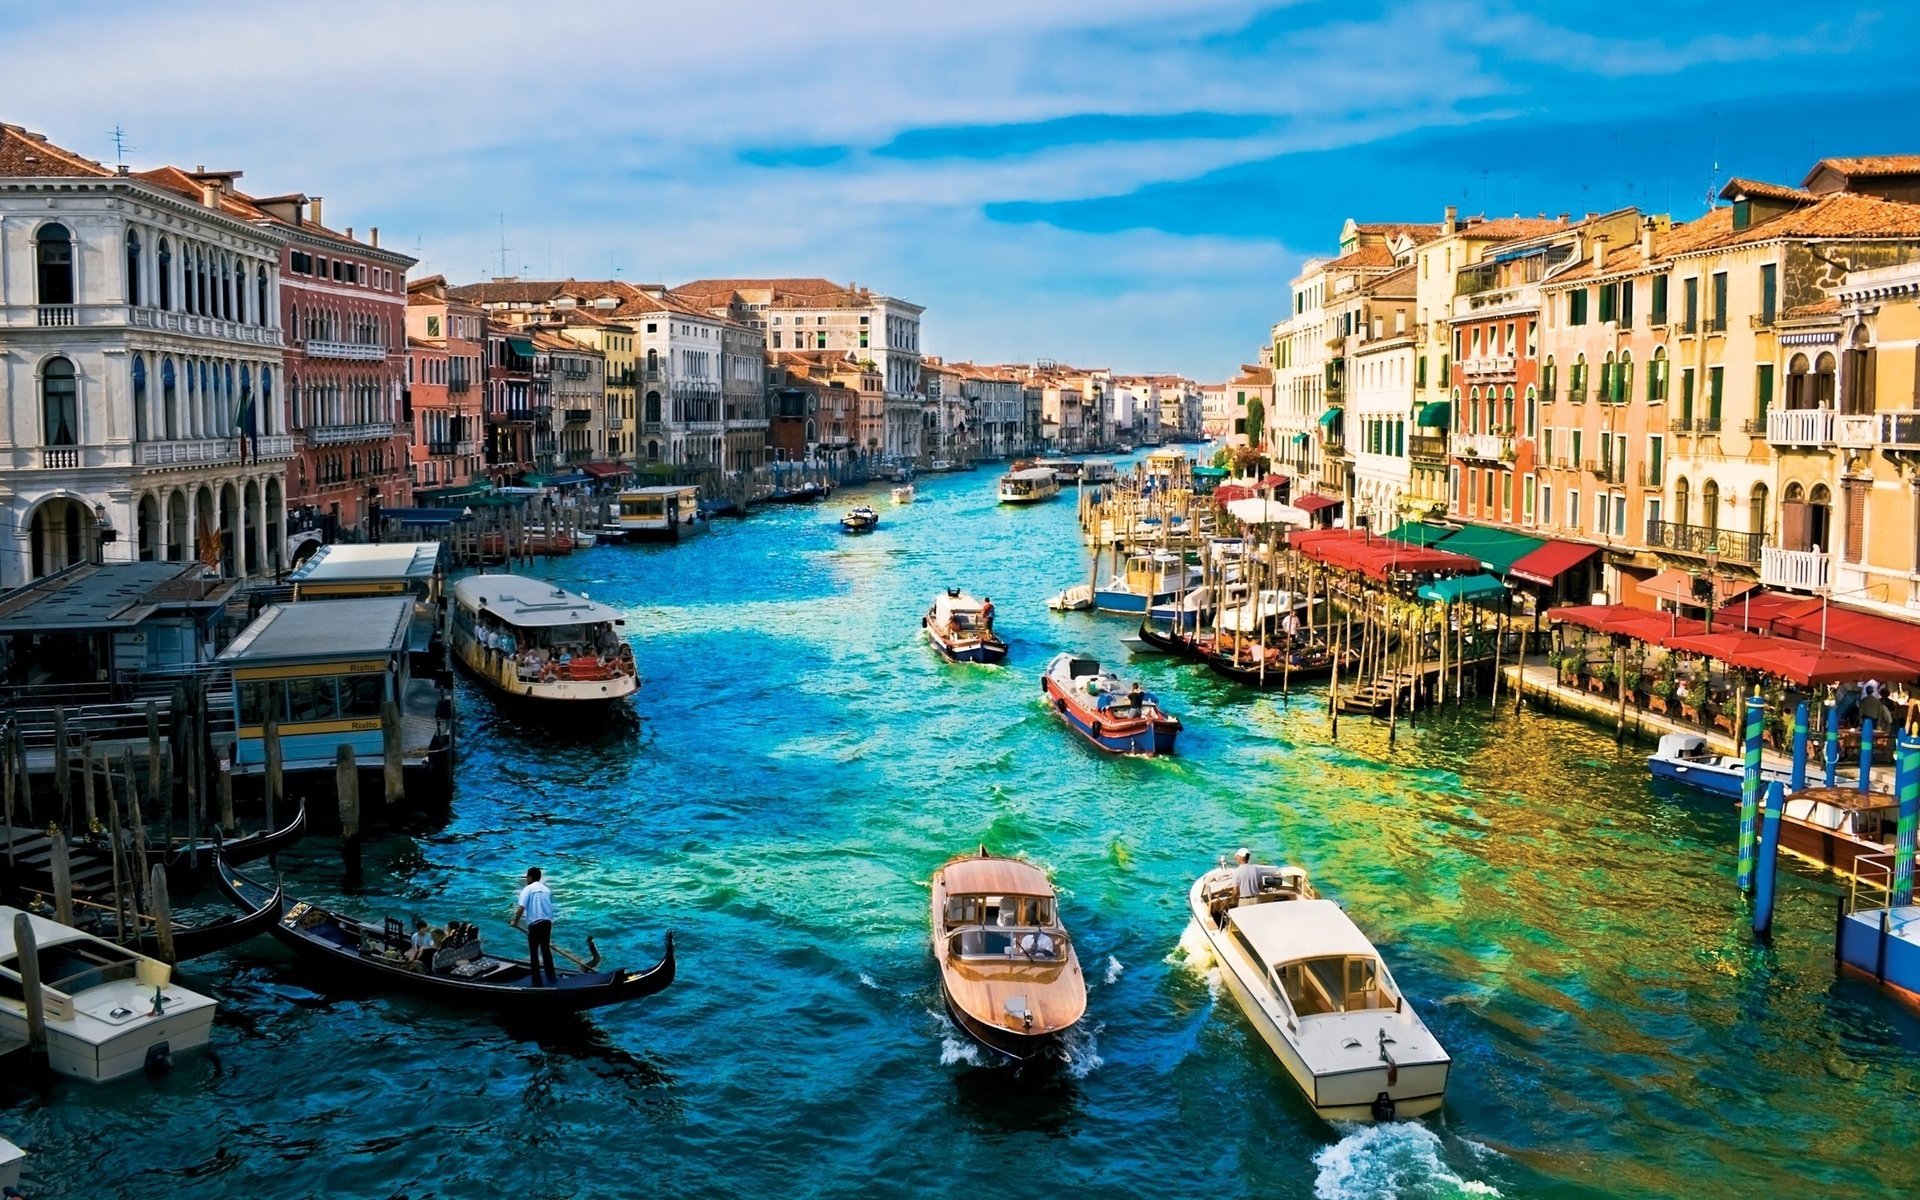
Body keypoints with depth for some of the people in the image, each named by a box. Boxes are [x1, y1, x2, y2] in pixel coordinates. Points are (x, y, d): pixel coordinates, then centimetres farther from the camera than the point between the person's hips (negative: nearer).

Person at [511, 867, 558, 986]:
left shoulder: (528, 889, -4)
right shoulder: (547, 889, 12)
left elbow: (521, 908, -13)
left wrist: (515, 922, -2)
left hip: (535, 923, -5)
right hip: (547, 922, 5)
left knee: (534, 952, 4)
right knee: (546, 949, 18)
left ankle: (537, 982, 4)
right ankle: (551, 977, 22)